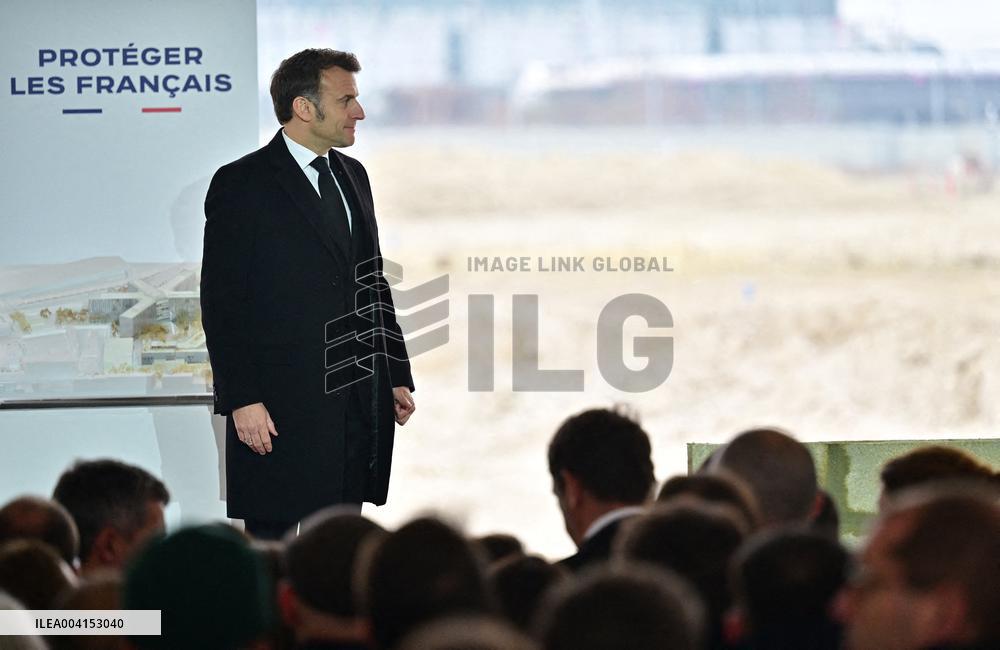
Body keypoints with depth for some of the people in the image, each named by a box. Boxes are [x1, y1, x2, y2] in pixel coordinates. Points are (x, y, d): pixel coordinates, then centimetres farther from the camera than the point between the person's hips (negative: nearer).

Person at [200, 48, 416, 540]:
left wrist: (397, 377, 15)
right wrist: (242, 400, -16)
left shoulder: (352, 176, 15)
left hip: (360, 402, 6)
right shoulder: (241, 185, -7)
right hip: (280, 406, -6)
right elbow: (221, 304, -10)